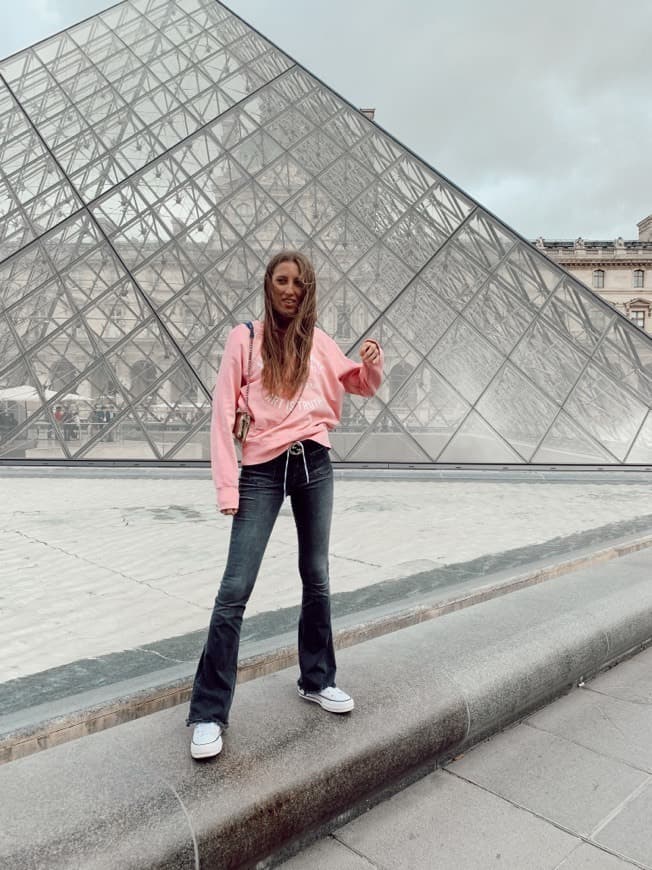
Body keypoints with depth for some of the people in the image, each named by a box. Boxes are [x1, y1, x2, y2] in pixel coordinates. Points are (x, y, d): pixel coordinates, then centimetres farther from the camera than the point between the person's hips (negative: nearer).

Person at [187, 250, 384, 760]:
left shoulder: (317, 341, 8)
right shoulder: (245, 338, -1)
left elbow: (364, 386, 18)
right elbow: (223, 413, -4)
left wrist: (374, 363, -5)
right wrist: (227, 485, -9)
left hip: (315, 465, 4)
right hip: (263, 471, -3)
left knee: (317, 578, 13)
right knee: (236, 589, -4)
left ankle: (317, 680, 32)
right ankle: (209, 713, 8)